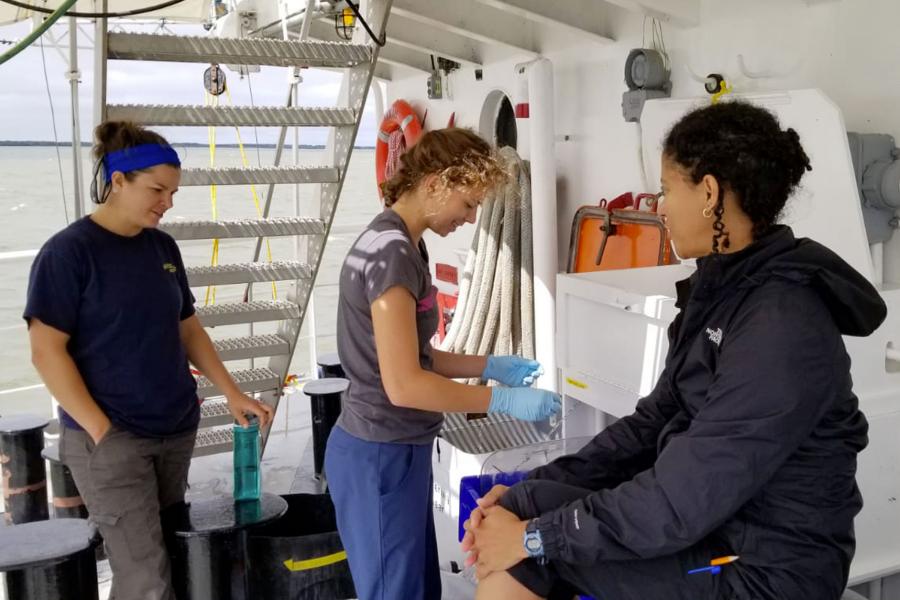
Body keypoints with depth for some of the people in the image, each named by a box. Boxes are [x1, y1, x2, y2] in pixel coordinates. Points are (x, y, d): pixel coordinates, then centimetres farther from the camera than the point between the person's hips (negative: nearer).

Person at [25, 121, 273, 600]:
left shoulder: (162, 247, 8)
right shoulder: (68, 251, -11)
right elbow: (47, 351, -13)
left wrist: (232, 394, 8)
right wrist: (102, 431, -16)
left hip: (177, 431, 6)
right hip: (109, 439, -6)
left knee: (169, 547, 13)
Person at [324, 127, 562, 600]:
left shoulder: (398, 242, 11)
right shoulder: (392, 252, -20)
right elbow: (404, 384, -24)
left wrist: (489, 366, 7)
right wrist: (504, 400, -18)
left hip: (396, 450, 10)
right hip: (381, 457, -9)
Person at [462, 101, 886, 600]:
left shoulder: (780, 327, -25)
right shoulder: (722, 288, 5)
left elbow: (680, 503, -26)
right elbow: (655, 420, 7)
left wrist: (535, 534, -17)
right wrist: (534, 488, -1)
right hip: (709, 521, 8)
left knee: (533, 522, -13)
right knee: (520, 509, -4)